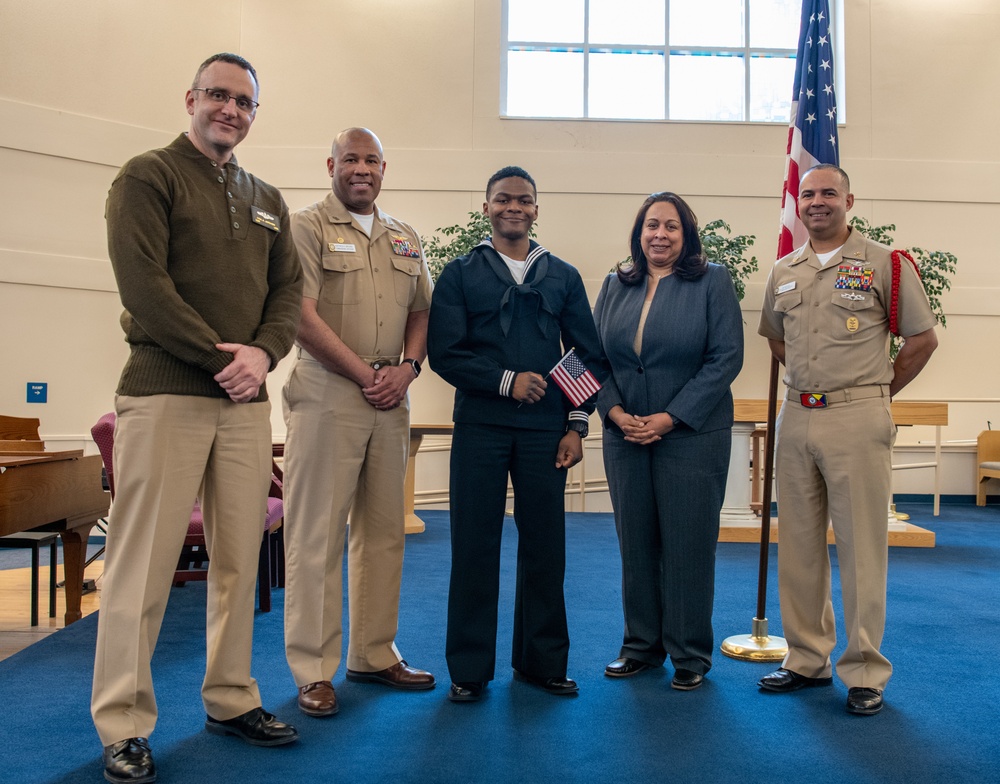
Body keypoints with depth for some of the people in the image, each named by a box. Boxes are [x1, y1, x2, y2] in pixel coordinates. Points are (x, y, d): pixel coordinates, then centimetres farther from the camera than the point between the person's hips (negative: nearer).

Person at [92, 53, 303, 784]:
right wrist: (220, 357, -13)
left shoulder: (267, 200, 20)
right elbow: (143, 284, -10)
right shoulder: (147, 177, 2)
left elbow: (289, 287, 12)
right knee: (144, 562, -2)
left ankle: (231, 700, 23)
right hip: (166, 394, -5)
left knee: (240, 557, 9)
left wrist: (262, 353, -6)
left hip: (246, 401, 6)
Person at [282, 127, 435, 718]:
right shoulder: (307, 227, 0)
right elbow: (303, 315, -10)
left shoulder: (405, 238, 18)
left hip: (391, 398, 6)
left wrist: (406, 368, -2)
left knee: (384, 529, 10)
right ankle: (314, 670, 6)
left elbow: (421, 311, 16)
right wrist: (366, 374, -11)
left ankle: (375, 654, 23)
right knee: (317, 532, -3)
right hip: (327, 392, -6)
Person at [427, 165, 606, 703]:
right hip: (480, 427, -1)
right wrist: (506, 381, -12)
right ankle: (469, 668, 14)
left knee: (544, 546, 6)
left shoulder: (563, 277, 12)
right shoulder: (459, 275, 7)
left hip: (545, 430, 2)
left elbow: (587, 355, 11)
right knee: (475, 545, 2)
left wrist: (577, 424, 2)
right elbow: (444, 352, -2)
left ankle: (542, 661, 22)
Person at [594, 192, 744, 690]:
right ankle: (642, 646, 24)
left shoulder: (713, 282, -1)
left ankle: (690, 655, 17)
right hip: (625, 435, 4)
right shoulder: (615, 286, 11)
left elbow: (726, 358, -8)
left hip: (692, 434, -3)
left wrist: (671, 417, -14)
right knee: (635, 542, 9)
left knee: (687, 544, 3)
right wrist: (615, 412, -8)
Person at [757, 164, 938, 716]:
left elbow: (923, 338, 1)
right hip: (796, 418, 5)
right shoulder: (784, 272, 12)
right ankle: (807, 659, 22)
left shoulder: (883, 264, -2)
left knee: (861, 545, -2)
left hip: (857, 420, -5)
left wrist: (876, 392, 3)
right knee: (798, 544, 10)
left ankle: (865, 672, 10)